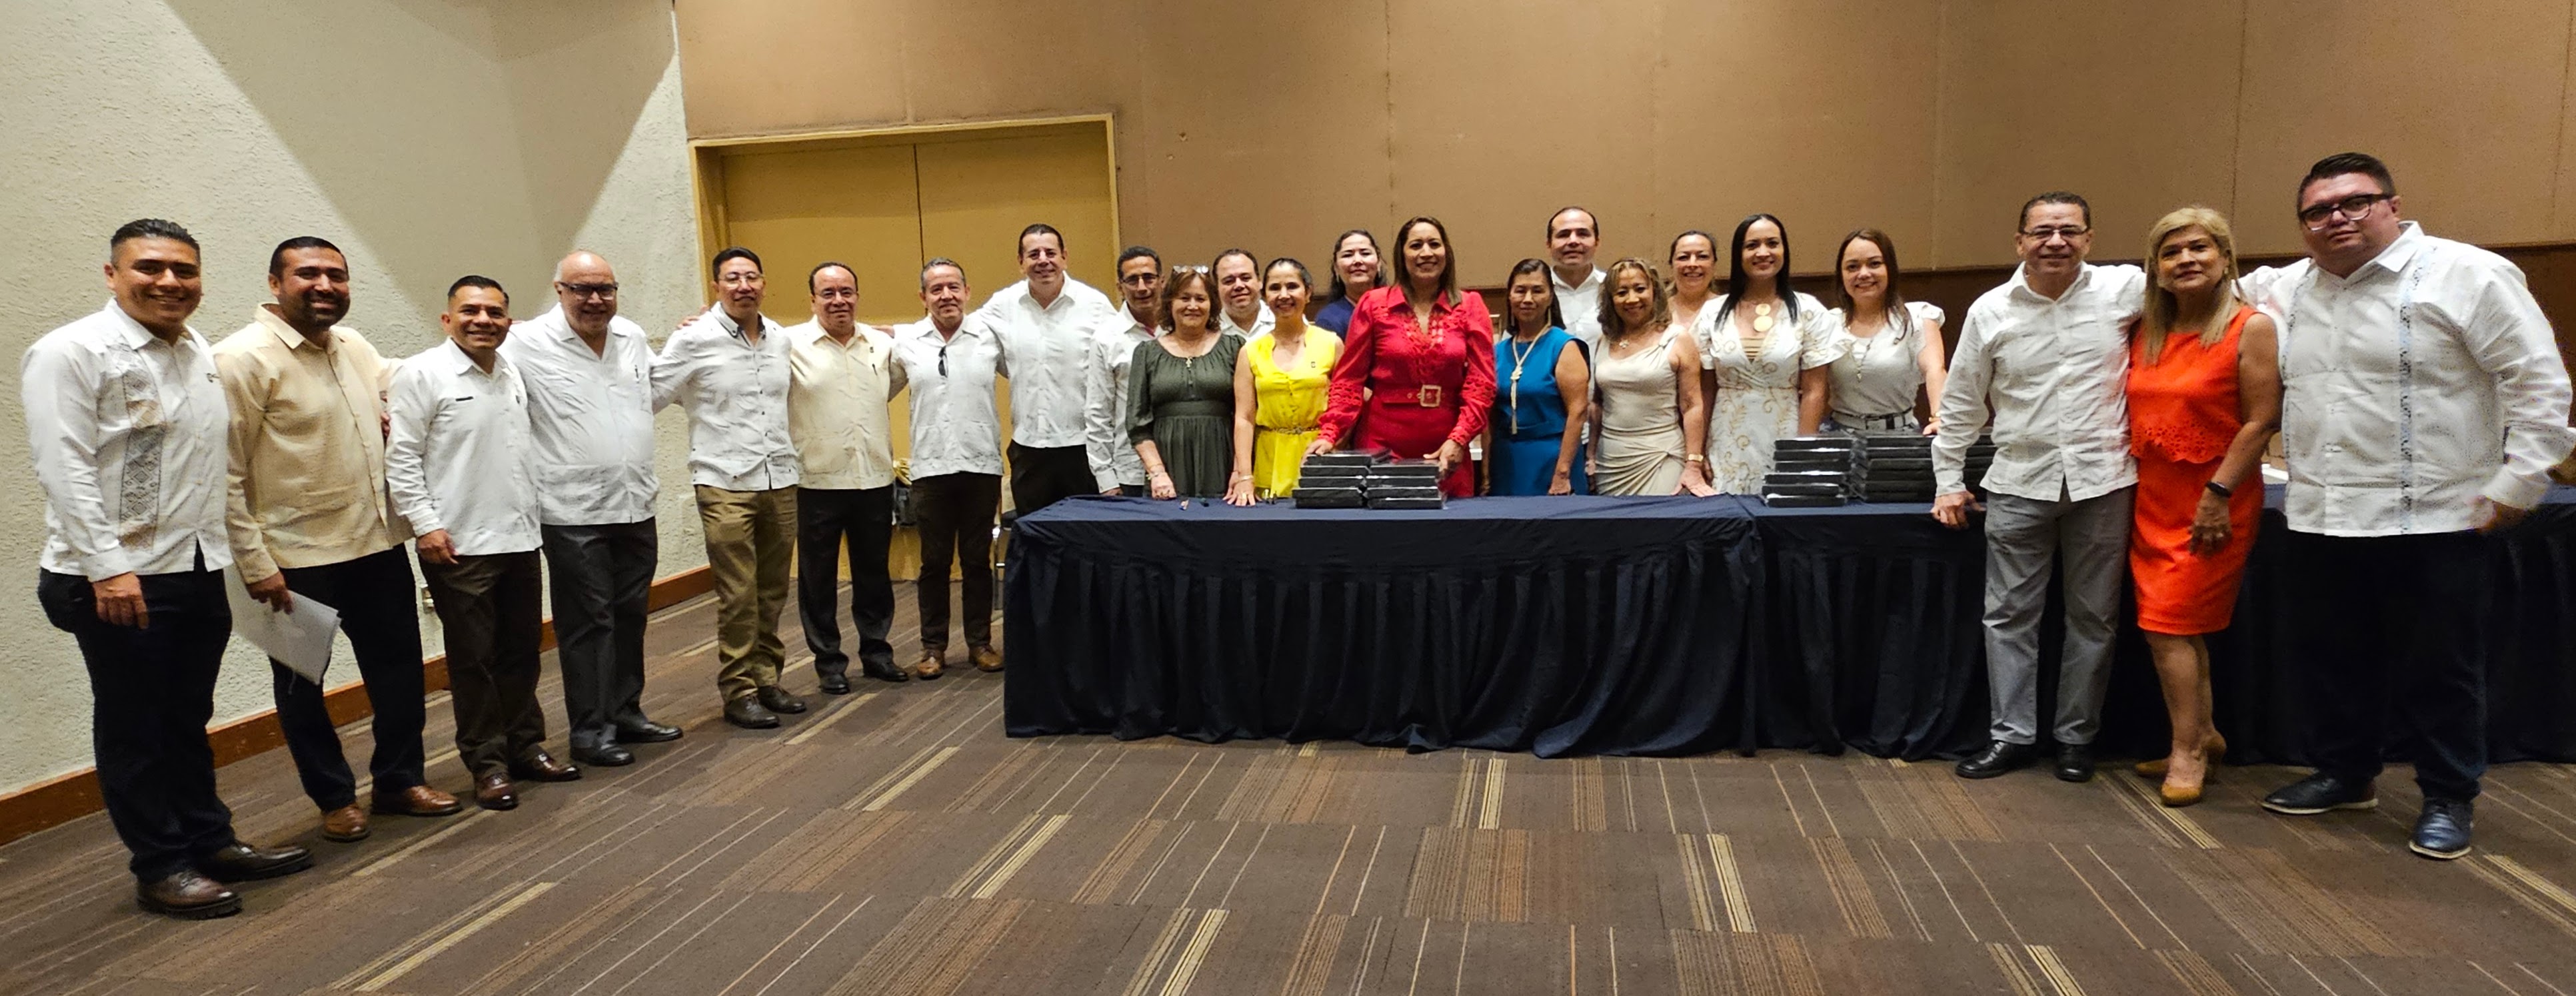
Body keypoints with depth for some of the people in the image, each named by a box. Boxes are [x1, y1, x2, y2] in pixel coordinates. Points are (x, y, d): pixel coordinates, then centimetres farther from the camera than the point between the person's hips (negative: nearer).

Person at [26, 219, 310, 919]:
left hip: (202, 571, 7)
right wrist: (108, 567, -21)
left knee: (188, 720, 17)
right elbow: (64, 469, -16)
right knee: (134, 729, 6)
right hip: (119, 578, -7)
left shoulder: (203, 355, 12)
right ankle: (160, 868, 16)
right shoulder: (73, 353, -10)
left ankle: (209, 842, 28)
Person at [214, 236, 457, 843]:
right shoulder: (244, 359, -13)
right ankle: (334, 798, 26)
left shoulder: (355, 347, 7)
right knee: (303, 685, 11)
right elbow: (225, 476, -15)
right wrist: (255, 564, -16)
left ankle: (400, 779, 30)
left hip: (379, 544, 6)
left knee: (399, 669, 14)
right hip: (299, 558, -6)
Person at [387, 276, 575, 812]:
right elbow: (401, 459, -9)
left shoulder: (515, 374, 12)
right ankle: (487, 764, 12)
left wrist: (535, 514, 13)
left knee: (522, 652, 13)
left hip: (520, 539, 6)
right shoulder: (422, 374, -6)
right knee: (474, 659, 2)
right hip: (459, 545, -6)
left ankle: (525, 746, 25)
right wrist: (426, 525, -14)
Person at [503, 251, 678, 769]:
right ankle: (589, 731, 12)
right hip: (574, 513, -6)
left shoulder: (632, 337, 10)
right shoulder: (527, 345, -10)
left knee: (630, 616, 15)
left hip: (636, 505, 6)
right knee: (587, 624, 1)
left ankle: (626, 712, 29)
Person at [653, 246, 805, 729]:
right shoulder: (695, 339, -5)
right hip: (726, 485, -5)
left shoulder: (781, 339, 9)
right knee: (738, 596, -3)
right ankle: (739, 692, 8)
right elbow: (651, 395, -2)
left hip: (780, 481, 5)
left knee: (772, 592, 10)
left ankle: (767, 679, 22)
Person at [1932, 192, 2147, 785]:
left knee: (2092, 619, 10)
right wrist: (1948, 483, 8)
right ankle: (2013, 734, 16)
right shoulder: (1990, 311, 2)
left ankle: (2077, 736, 23)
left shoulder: (2124, 290, -2)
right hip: (2020, 484, 1)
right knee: (2009, 616, 5)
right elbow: (1961, 405, 8)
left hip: (2103, 483, 0)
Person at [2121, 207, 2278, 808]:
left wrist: (2219, 494, -17)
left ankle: (2187, 752, 7)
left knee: (2169, 622, -6)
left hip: (2214, 501, -6)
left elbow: (2260, 421, -12)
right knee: (2181, 626, 12)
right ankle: (2203, 735, 26)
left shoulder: (2251, 328, -8)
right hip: (2153, 498, 6)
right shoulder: (2145, 333, 9)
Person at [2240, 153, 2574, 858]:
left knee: (2439, 673, 6)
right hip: (2321, 521, 6)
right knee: (2334, 661, 17)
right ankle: (2345, 775, 33)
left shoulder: (2466, 275, -8)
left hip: (2434, 522, -5)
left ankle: (2450, 800, 21)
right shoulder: (2290, 288, 10)